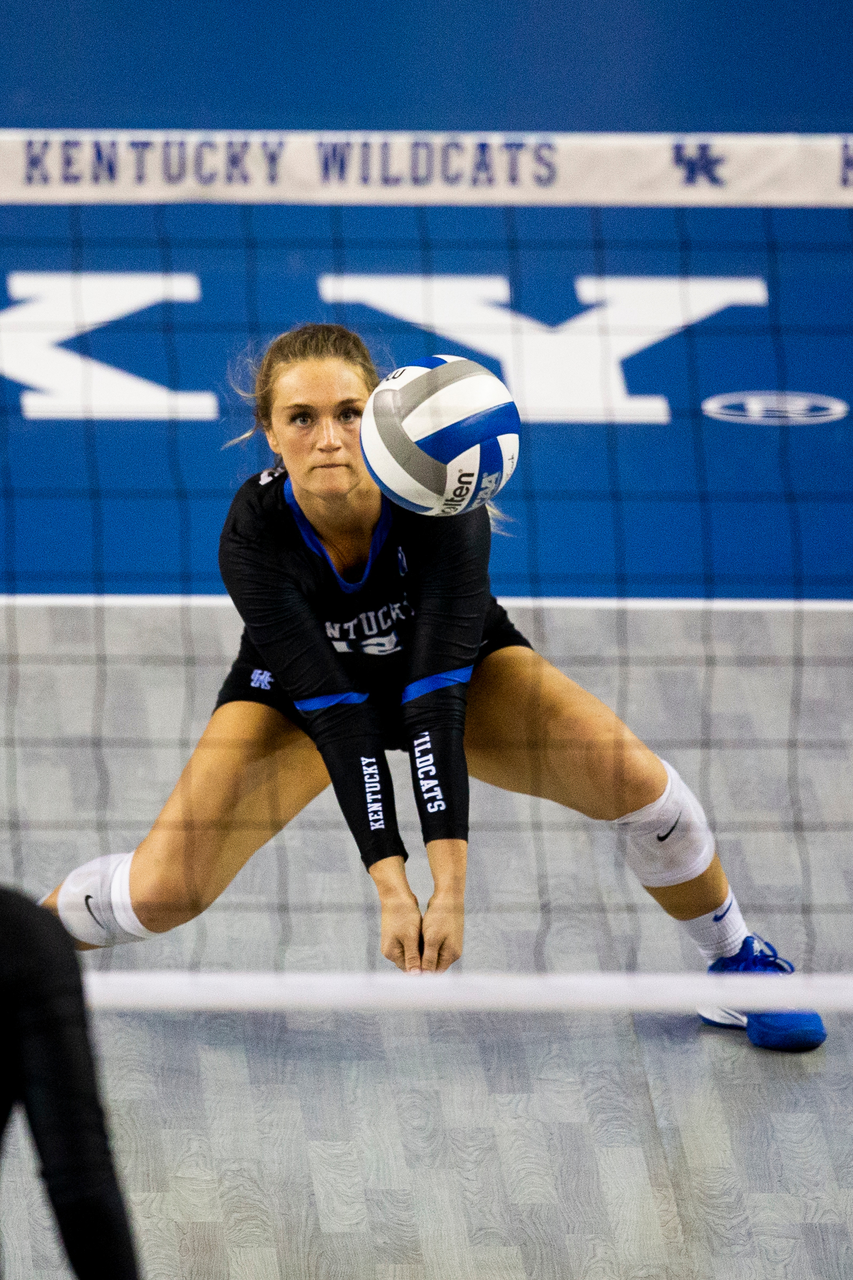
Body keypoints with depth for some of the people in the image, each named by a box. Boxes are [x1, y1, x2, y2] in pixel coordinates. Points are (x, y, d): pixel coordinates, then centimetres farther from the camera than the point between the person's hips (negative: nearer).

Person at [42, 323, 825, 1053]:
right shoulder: (255, 536, -33)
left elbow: (436, 693, -41)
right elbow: (335, 711, -36)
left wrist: (450, 886, -48)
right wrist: (392, 889, -44)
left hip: (457, 665, 1)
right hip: (300, 690, 0)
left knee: (638, 782, -21)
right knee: (163, 891, -19)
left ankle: (738, 964, 6)